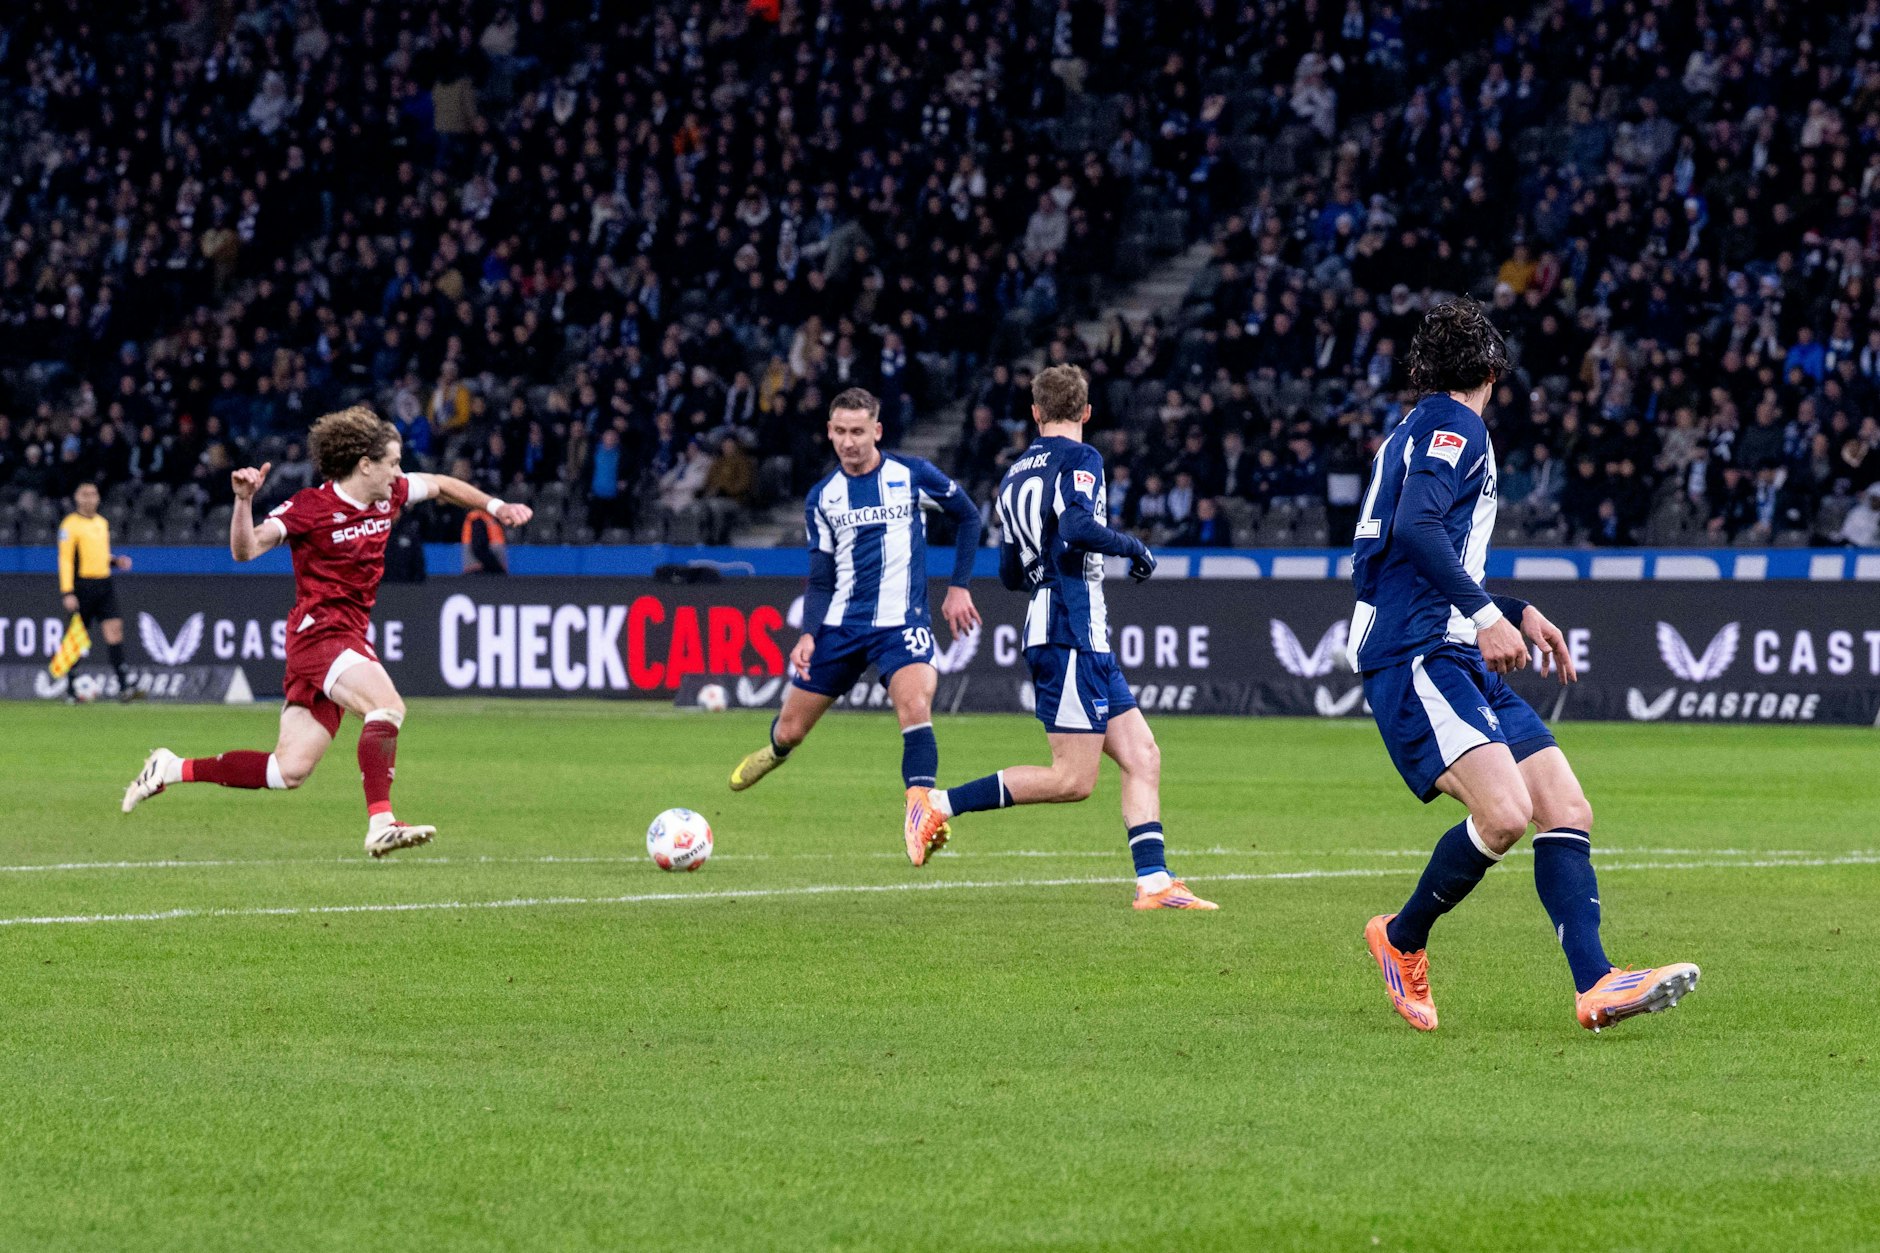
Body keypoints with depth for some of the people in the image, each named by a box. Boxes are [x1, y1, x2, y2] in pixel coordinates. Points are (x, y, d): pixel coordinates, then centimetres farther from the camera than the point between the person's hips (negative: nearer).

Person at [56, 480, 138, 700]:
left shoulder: (102, 522, 15)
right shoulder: (71, 524, -6)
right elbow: (65, 559, -11)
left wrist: (116, 561, 6)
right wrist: (67, 593, -17)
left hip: (104, 585, 5)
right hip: (81, 586, -5)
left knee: (114, 629, -8)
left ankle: (125, 685, -15)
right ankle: (70, 689, 14)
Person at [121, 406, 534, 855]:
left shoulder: (389, 496, 9)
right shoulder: (310, 507, -11)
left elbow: (440, 484, 28)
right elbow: (245, 550, -16)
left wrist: (495, 506, 23)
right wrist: (244, 501, -32)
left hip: (350, 639, 8)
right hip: (319, 632, -8)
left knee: (290, 770, 5)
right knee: (387, 707, -30)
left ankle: (175, 769, 17)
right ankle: (380, 824, -37)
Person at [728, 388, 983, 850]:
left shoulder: (911, 474, -3)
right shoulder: (823, 496, 4)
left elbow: (967, 516, 11)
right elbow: (821, 579, 6)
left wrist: (959, 587, 4)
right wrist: (808, 634, -10)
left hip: (901, 622, -3)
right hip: (840, 624, 3)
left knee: (915, 705, -30)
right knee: (791, 728, 10)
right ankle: (776, 750, 48)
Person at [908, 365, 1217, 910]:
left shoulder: (1016, 474, 17)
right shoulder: (1079, 459, -6)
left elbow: (1010, 574, 22)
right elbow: (1078, 527, -25)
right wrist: (1134, 548, -8)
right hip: (1071, 633, -9)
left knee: (1143, 757, 5)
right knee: (1072, 780, -10)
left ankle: (1153, 880, -3)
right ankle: (940, 805, -8)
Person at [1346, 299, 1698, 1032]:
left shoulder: (1425, 428, 26)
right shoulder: (1453, 425, -4)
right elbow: (1414, 528, -22)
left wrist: (1518, 614, 35)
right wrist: (1487, 615, -23)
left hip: (1459, 658, 10)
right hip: (1414, 656, -10)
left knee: (1568, 812, -1)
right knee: (1504, 812, -26)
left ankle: (1595, 985, -11)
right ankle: (1402, 940, -4)